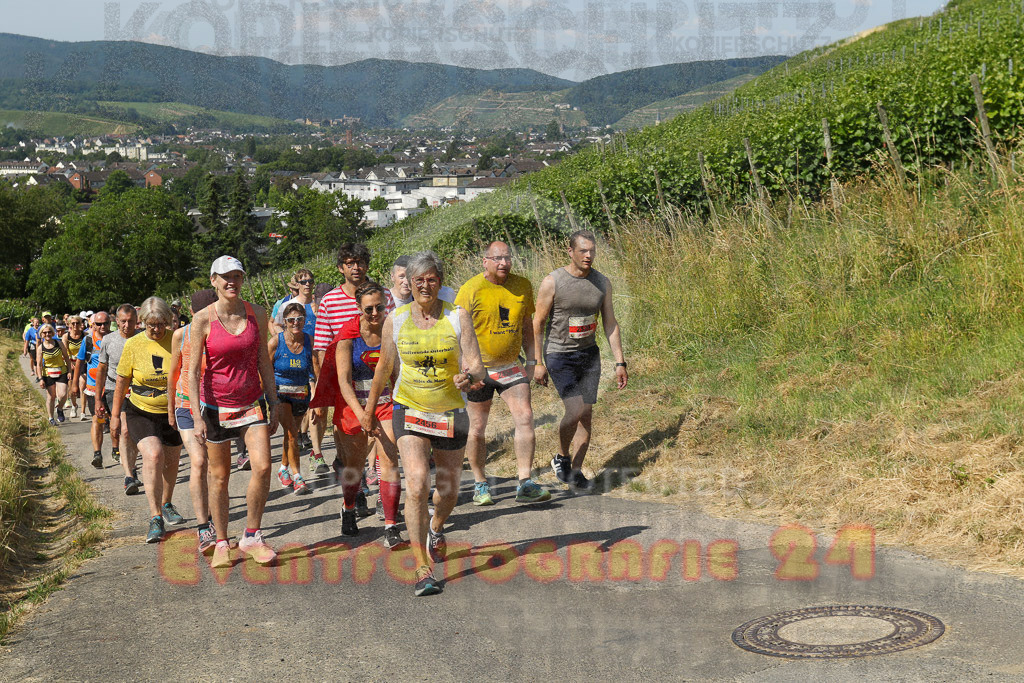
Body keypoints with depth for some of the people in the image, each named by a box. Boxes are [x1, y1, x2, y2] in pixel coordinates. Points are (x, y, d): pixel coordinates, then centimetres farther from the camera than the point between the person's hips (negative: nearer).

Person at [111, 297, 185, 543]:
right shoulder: (133, 345, -8)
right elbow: (122, 382, 2)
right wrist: (115, 415, 5)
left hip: (173, 412, 2)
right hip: (141, 412, -2)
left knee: (171, 461, 15)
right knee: (153, 455, -22)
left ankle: (166, 504, 43)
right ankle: (155, 518, -17)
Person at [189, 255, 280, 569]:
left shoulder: (257, 314, -1)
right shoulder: (203, 319, -10)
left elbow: (263, 360, 8)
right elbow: (193, 370, -8)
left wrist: (273, 403, 6)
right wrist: (197, 416, -14)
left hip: (252, 402, 2)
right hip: (216, 405, -2)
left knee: (262, 467, -11)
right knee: (219, 476, 6)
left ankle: (251, 537, 6)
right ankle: (221, 543, 20)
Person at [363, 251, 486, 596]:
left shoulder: (458, 317, -7)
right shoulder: (395, 320, -3)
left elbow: (476, 367, -13)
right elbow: (384, 367, 10)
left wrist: (468, 377, -36)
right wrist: (369, 409, 18)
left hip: (451, 413, 1)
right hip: (409, 411, -1)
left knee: (448, 490, 15)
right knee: (417, 484, -20)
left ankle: (436, 528, 51)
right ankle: (422, 570, -16)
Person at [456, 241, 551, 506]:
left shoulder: (522, 286, 2)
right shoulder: (471, 289, -12)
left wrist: (532, 360, 11)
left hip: (510, 365, 3)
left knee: (525, 418, -9)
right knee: (477, 428, 5)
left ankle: (525, 484, -6)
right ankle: (480, 485, 21)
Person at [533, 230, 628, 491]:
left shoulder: (602, 283, 1)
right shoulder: (552, 282, -12)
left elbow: (610, 324, 7)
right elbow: (538, 323, -7)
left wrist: (620, 362, 4)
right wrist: (538, 363, -10)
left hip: (589, 354, 5)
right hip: (559, 355, -5)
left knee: (587, 414, 4)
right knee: (574, 410, -17)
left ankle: (575, 470, 18)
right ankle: (561, 458, 9)